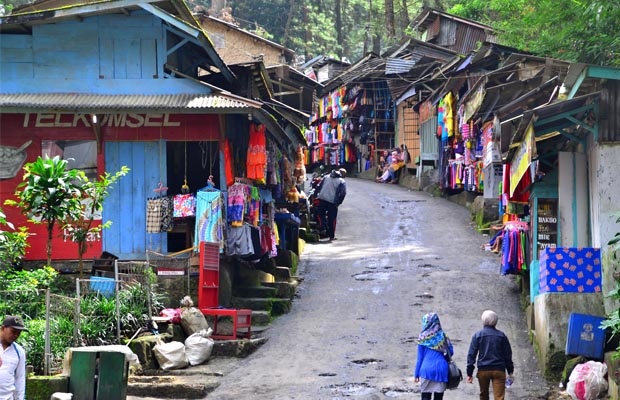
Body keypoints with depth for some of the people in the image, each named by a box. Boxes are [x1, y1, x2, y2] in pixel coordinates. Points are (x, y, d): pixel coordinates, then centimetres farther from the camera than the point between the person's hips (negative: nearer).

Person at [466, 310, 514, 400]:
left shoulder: (478, 335, 0)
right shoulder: (501, 335, 4)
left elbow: (471, 354, -3)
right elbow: (508, 354, 8)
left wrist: (469, 373, -1)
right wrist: (510, 371, 16)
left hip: (483, 370, 0)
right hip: (499, 370, 0)